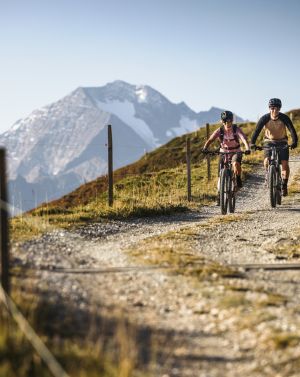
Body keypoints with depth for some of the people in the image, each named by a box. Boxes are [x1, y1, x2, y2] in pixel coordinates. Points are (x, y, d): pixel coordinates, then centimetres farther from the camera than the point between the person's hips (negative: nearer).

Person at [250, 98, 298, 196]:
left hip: (282, 142, 0)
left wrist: (294, 142, -46)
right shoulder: (265, 118, -19)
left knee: (285, 163, -13)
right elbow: (257, 130, -26)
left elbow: (292, 130, -28)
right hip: (269, 141, 0)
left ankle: (284, 185, 3)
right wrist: (252, 143, -41)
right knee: (267, 161, -23)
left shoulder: (284, 118, -20)